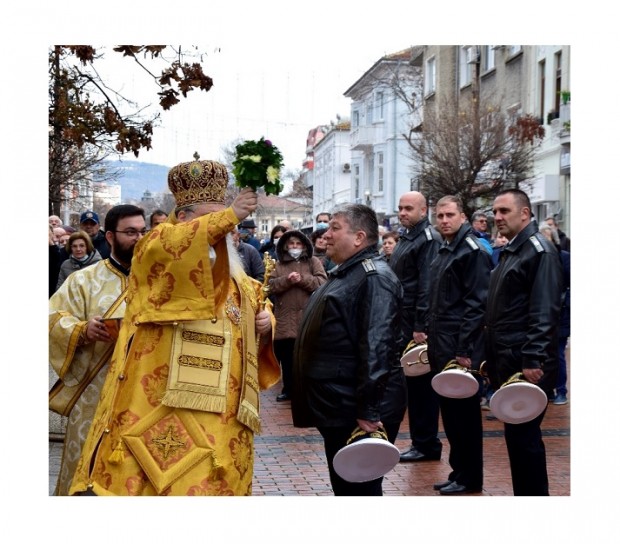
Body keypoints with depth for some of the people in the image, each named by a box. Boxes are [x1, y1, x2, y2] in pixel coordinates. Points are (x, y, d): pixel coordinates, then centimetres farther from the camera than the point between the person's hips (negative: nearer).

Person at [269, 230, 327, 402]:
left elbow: (322, 283, -6)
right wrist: (287, 280, -15)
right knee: (286, 359, 10)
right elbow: (271, 286, 1)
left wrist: (302, 279, -16)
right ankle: (288, 389, 21)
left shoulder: (313, 262, 7)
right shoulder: (279, 264, 13)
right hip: (285, 319, 3)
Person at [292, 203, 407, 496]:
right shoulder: (344, 273, 17)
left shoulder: (374, 277, -17)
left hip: (358, 411, -10)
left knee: (360, 489, -2)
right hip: (338, 407, 10)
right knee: (344, 486, 18)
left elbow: (376, 348, -25)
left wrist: (369, 411, -28)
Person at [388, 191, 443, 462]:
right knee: (411, 384, 13)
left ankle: (426, 445, 5)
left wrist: (421, 326, -23)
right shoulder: (406, 238, 16)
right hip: (404, 323, 9)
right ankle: (419, 441, 20)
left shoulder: (429, 239, -13)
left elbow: (427, 285, -20)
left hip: (418, 325, -9)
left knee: (421, 383, -3)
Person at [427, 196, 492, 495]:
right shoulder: (444, 251, 15)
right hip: (441, 347, 9)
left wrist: (465, 350, -21)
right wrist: (431, 338, 15)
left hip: (460, 349, -9)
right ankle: (459, 471, 23)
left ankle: (469, 478, 8)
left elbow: (476, 303, -18)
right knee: (450, 411, 14)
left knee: (464, 413, -1)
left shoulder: (473, 251, -12)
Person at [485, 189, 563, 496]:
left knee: (523, 435, -7)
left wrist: (534, 362, -24)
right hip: (507, 362, 10)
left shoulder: (539, 250, -11)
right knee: (517, 436, 13)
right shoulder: (510, 251, 19)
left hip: (528, 365, -10)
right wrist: (492, 360, 20)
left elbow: (544, 312, -20)